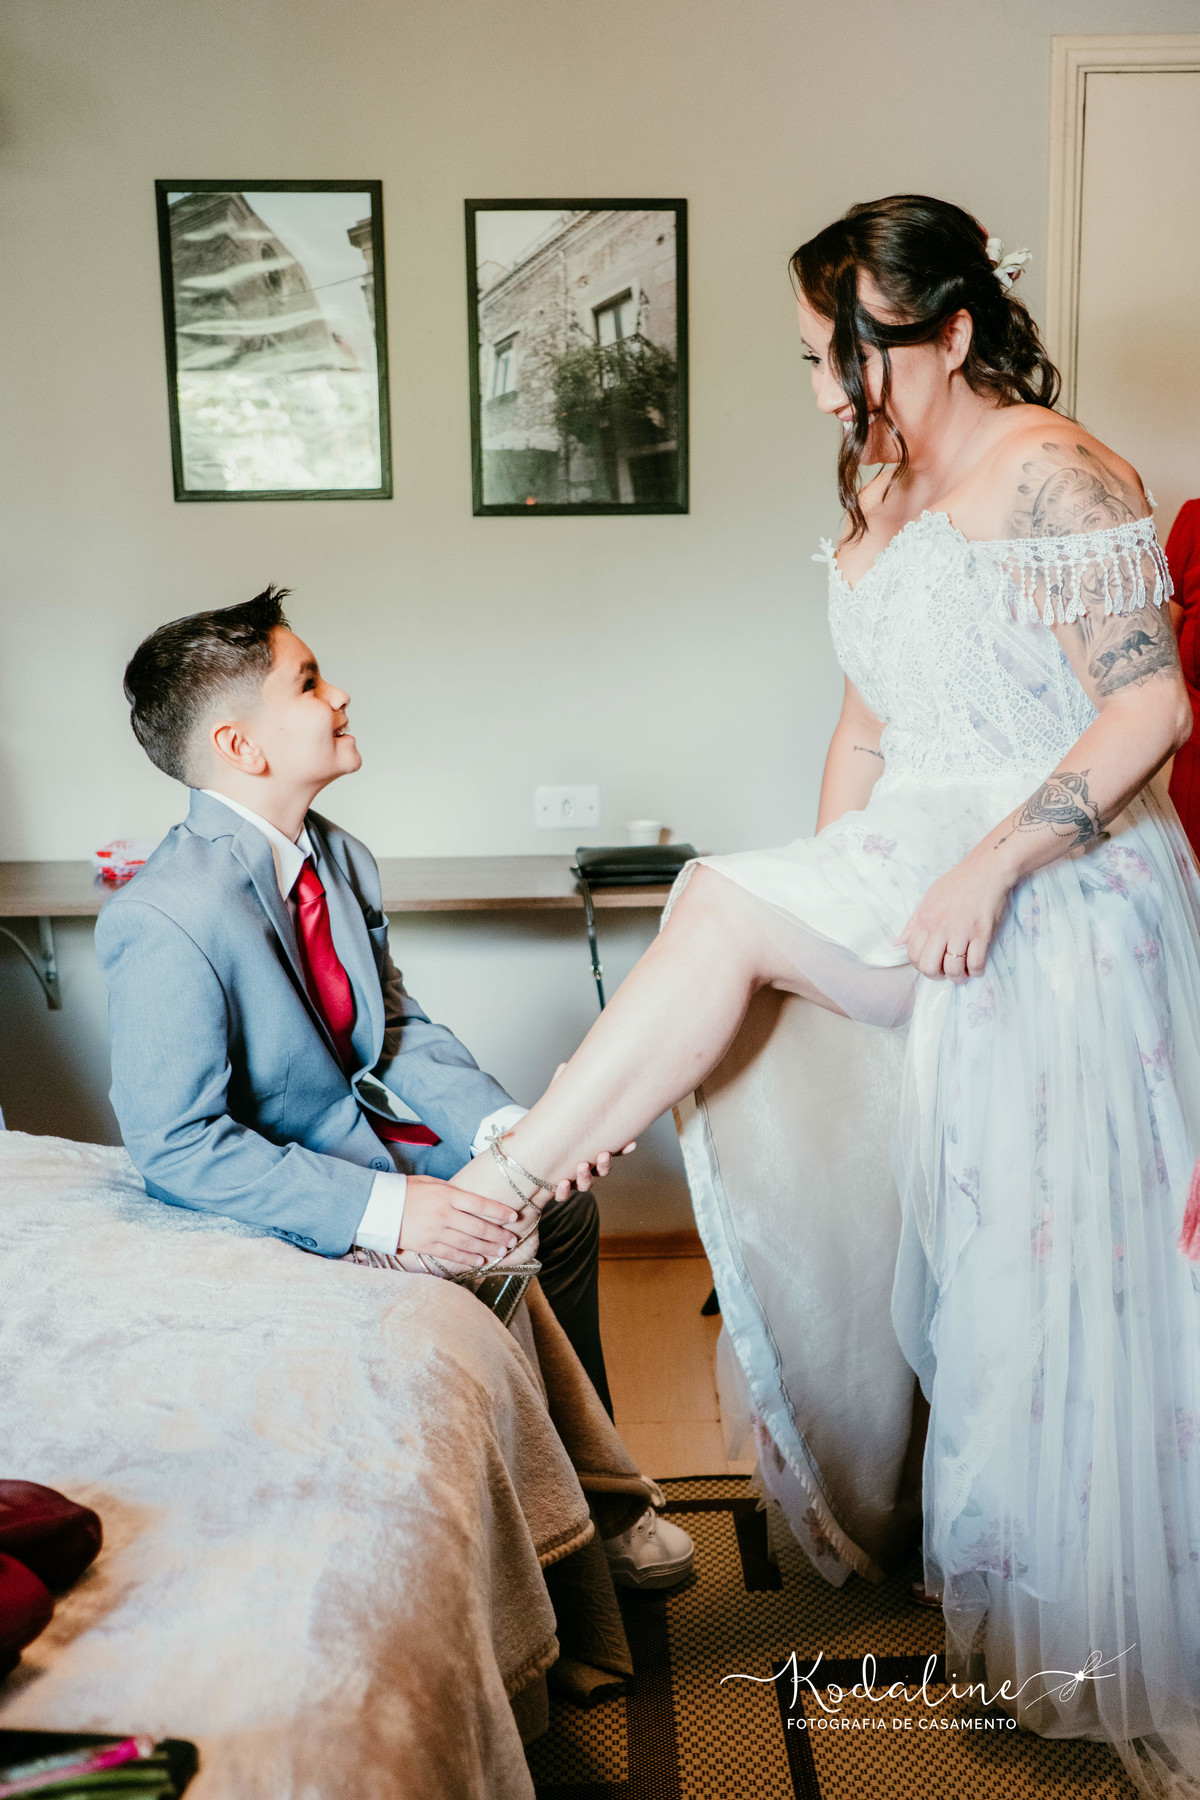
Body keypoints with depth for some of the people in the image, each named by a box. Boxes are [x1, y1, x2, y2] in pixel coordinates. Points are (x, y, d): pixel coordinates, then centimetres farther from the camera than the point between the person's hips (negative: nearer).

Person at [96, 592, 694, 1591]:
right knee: (499, 1263, -18)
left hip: (365, 1124, 8)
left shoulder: (341, 859, -3)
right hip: (261, 1189, -8)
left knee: (560, 1201, 6)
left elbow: (398, 1027, 3)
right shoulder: (168, 919, -28)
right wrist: (381, 1209, -32)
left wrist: (509, 1124, -15)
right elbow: (176, 1145, -26)